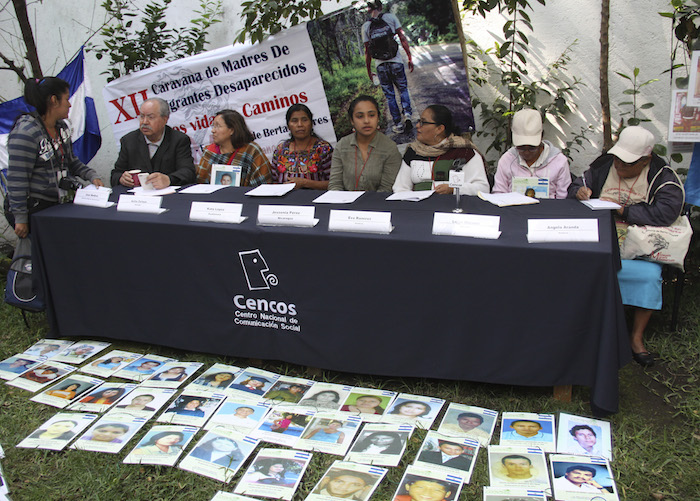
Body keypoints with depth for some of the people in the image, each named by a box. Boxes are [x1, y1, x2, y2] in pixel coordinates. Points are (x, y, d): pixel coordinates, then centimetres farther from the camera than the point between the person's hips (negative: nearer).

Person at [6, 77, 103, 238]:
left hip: (55, 204, 8)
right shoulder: (26, 132, -18)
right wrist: (20, 218, -19)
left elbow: (70, 160, 21)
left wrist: (92, 176, 4)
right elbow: (17, 178, -19)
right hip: (32, 209, -8)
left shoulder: (61, 127, 7)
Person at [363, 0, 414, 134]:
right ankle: (407, 113, -3)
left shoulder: (366, 26, 1)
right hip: (396, 62, 0)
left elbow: (367, 51, 3)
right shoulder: (391, 17, -1)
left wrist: (369, 70, 12)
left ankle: (398, 123, 11)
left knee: (389, 95, 9)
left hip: (380, 65, 1)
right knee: (403, 89, 17)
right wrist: (410, 58, 2)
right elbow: (403, 39, -3)